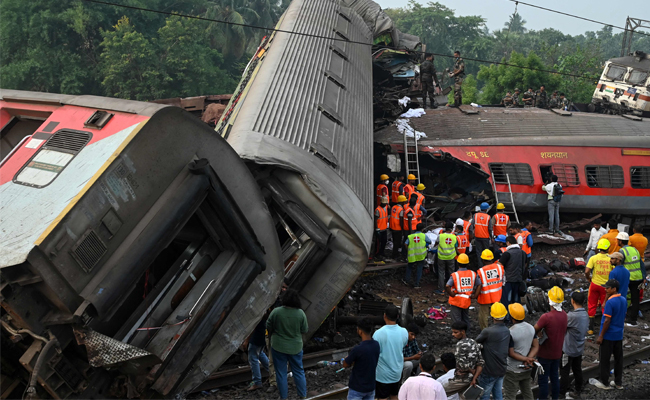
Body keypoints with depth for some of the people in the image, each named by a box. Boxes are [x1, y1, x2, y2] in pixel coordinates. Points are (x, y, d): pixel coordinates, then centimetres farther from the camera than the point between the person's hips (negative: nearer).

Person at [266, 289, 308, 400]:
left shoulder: (276, 312, -16)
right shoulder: (300, 313, -12)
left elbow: (268, 328, -5)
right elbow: (304, 330, -2)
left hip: (278, 347, -2)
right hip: (295, 347, 2)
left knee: (281, 373, 11)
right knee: (299, 372, 17)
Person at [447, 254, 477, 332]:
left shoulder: (455, 275, -18)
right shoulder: (473, 274, -5)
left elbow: (447, 286, -31)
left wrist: (451, 294, -17)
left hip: (456, 300, -4)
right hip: (467, 301, 4)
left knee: (456, 320, 7)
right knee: (466, 318, 23)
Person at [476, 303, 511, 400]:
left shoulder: (487, 332, -24)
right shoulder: (508, 331, -3)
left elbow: (477, 342, -9)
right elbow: (509, 348, 7)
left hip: (489, 371, -7)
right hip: (502, 369, 7)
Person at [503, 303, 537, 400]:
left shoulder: (510, 333, -24)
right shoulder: (531, 328, -4)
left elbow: (511, 353, -20)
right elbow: (536, 347, -2)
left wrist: (526, 359, -14)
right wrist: (529, 359, -12)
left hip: (513, 371, -6)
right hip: (527, 369, 6)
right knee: (527, 391, 24)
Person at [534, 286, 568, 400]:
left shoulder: (546, 317, -27)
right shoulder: (564, 315, -5)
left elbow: (534, 330, -17)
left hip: (545, 354, -6)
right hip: (557, 353, 6)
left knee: (543, 380, 6)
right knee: (555, 377, 21)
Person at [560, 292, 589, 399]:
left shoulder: (572, 316, -26)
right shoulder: (586, 315, 0)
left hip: (568, 350, -7)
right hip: (579, 349, 8)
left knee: (564, 373, 4)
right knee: (577, 370, 18)